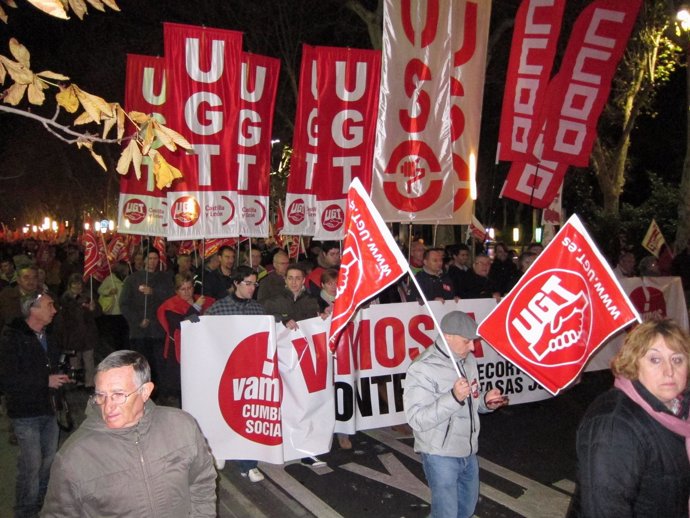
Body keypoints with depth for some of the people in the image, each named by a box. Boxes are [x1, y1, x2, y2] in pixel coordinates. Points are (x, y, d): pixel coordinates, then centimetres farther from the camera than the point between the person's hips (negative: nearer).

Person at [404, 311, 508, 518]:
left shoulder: (468, 360, 3)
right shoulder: (422, 369, -21)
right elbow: (417, 419, -26)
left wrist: (485, 401, -7)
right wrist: (454, 397, -34)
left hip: (468, 451, 8)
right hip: (440, 455, -7)